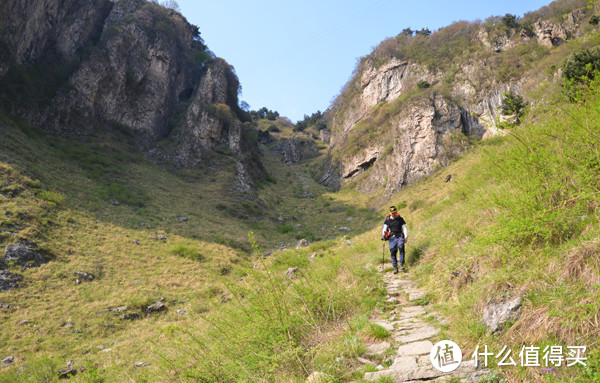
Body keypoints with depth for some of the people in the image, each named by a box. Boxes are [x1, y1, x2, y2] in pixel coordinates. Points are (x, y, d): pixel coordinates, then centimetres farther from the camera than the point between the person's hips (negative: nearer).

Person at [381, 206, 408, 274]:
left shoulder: (400, 219, 6)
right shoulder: (387, 220, 5)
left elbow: (404, 228, 11)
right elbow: (385, 228, 0)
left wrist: (406, 237, 3)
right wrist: (383, 235, -17)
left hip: (400, 236, -1)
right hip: (392, 238, 1)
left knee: (401, 248, -25)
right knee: (393, 252, -5)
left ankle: (401, 265, -20)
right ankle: (395, 268, 4)